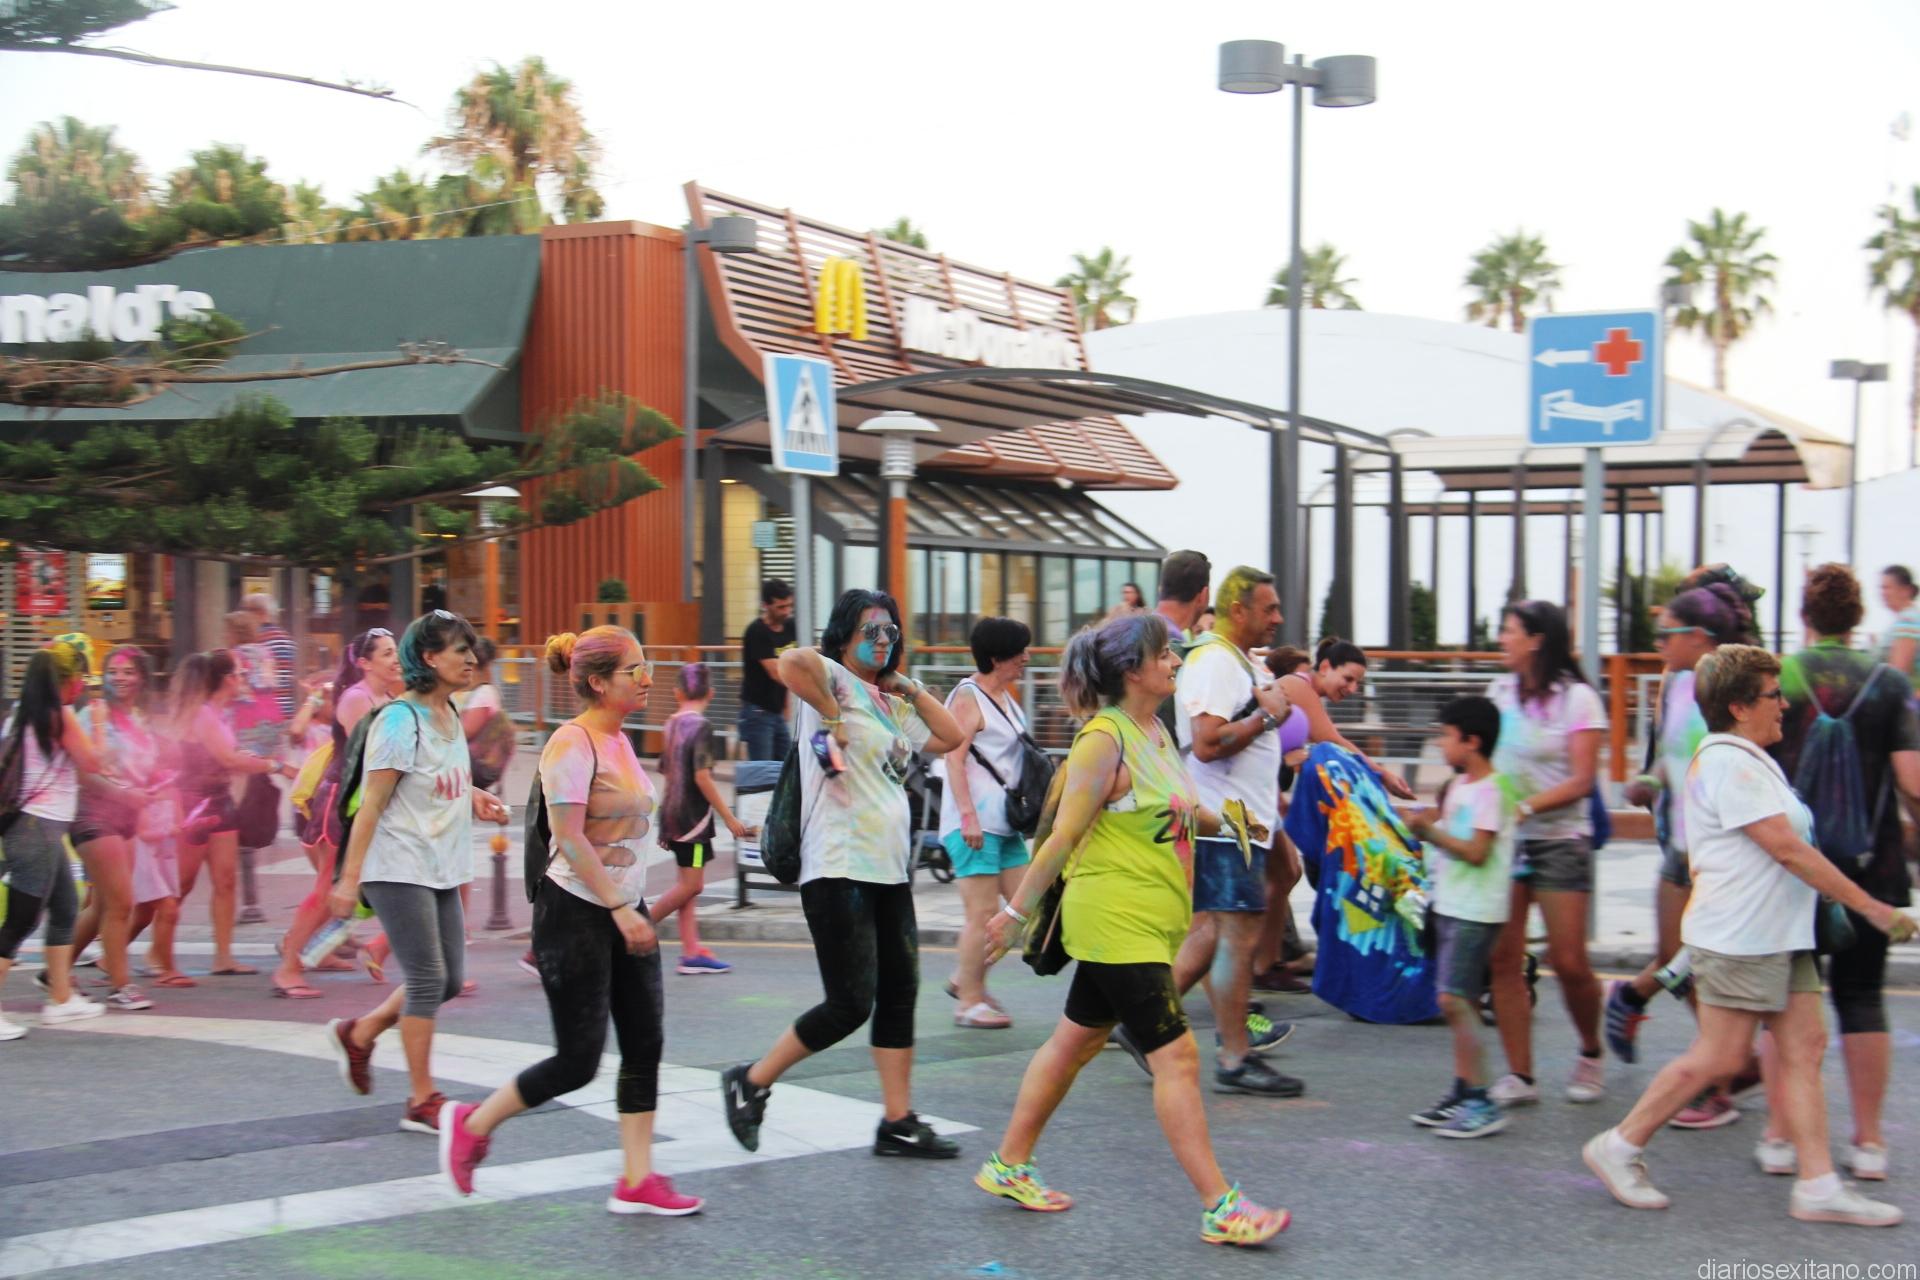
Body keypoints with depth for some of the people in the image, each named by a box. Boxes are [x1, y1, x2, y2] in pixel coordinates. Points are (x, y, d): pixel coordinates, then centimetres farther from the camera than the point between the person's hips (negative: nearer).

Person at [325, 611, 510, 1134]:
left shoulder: (449, 714, 10)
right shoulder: (401, 720, -15)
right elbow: (371, 804, -17)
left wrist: (471, 799, 6)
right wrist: (349, 879, -19)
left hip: (440, 870, 9)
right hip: (399, 869, -9)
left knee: (449, 980, 10)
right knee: (427, 979, -7)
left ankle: (357, 1034, 30)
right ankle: (422, 1102, 2)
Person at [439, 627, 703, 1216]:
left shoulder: (618, 740, 11)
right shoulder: (572, 743, -16)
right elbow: (570, 838, -21)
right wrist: (620, 910, -22)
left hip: (624, 908, 9)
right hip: (576, 911, -9)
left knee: (644, 1047, 3)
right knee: (577, 1061, -4)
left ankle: (637, 1180, 8)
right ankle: (471, 1125, 16)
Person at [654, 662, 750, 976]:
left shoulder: (671, 724, 8)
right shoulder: (701, 726, -14)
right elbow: (702, 777, -20)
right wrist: (728, 817, -16)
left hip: (672, 811, 8)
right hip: (694, 814, -8)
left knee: (687, 883, 10)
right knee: (691, 884, -2)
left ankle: (691, 953, 12)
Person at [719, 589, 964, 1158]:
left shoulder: (890, 703, 19)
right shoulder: (834, 680, -6)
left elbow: (950, 737, 21)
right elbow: (791, 662, -27)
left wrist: (908, 686, 15)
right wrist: (831, 716, -18)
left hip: (889, 870, 9)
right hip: (839, 869, -9)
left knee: (900, 994, 8)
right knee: (850, 1004, -8)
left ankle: (898, 1121, 15)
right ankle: (752, 1081, 9)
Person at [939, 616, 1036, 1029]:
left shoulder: (1006, 697, 17)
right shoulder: (967, 700, -11)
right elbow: (954, 760, -17)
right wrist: (968, 816, -24)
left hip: (1005, 821, 9)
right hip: (975, 824, -9)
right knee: (983, 911, -7)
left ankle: (967, 979, 19)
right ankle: (969, 1002, 4)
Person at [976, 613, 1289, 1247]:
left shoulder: (1155, 734, 11)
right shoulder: (1104, 741, -17)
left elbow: (1175, 812, 24)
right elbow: (1063, 837, -17)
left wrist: (1215, 820, 7)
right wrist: (1017, 913, -14)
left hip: (1145, 925, 10)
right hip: (1116, 925, -10)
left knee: (1077, 1040, 17)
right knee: (1176, 1057, -8)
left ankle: (1009, 1166, 29)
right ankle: (1220, 1208, -4)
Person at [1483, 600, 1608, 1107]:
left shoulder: (1577, 698, -4)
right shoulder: (1499, 691, 12)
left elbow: (1582, 781, -10)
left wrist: (1526, 807, -23)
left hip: (1559, 840, -4)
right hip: (1503, 838, 5)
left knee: (1568, 961, -6)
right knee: (1503, 959, -3)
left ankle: (1591, 1053, 20)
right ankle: (1519, 1074, 2)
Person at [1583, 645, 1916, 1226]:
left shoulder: (1749, 760, 17)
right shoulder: (1729, 763, -17)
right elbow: (1788, 849, -20)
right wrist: (1870, 906, -16)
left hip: (1778, 936, 10)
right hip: (1739, 937, -10)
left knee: (1803, 1048, 5)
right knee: (1718, 1057, -5)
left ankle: (1818, 1186, 5)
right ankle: (1620, 1148, 7)